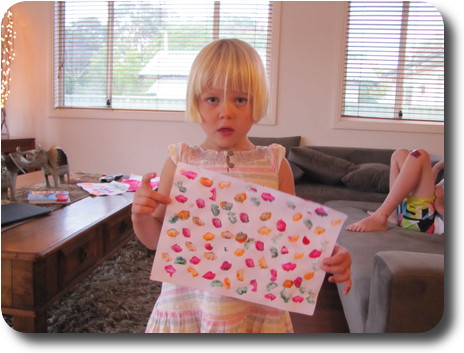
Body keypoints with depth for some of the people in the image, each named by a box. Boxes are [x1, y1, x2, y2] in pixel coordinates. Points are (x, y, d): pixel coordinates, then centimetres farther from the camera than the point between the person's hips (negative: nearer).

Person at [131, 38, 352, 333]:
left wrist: (331, 255, -15)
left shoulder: (275, 164, -5)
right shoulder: (180, 161, -5)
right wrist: (141, 216, -18)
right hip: (187, 305, 0)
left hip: (256, 311, 1)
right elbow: (156, 239, 2)